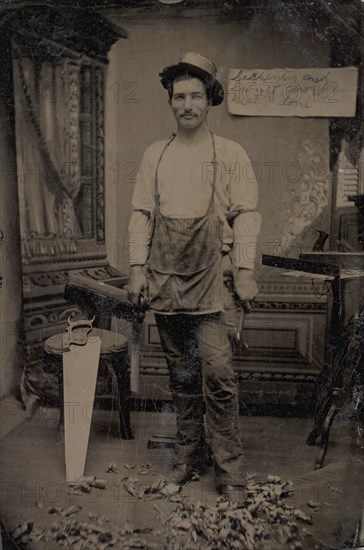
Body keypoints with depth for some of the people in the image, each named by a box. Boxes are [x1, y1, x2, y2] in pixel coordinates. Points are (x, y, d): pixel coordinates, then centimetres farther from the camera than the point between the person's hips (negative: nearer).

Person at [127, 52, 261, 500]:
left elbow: (246, 214, 0)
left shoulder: (231, 154, 4)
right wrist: (138, 267, 2)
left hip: (209, 281, -3)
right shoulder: (155, 155, 12)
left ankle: (229, 472, 9)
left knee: (218, 374, -7)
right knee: (181, 374, 12)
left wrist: (245, 270, -9)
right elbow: (140, 214, 11)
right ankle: (189, 455, 28)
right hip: (165, 279, 4)